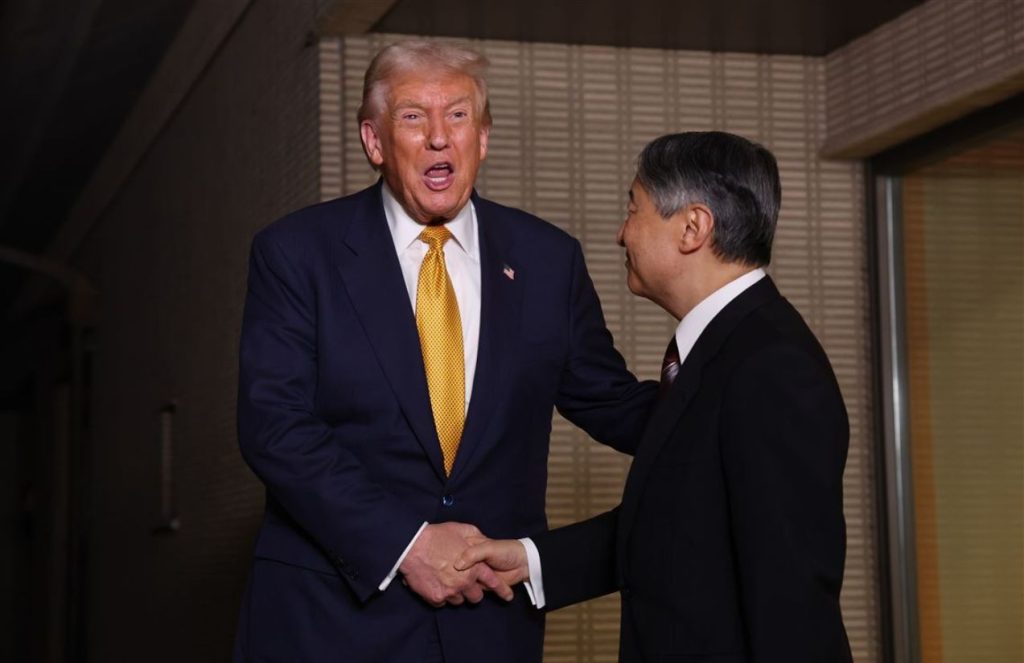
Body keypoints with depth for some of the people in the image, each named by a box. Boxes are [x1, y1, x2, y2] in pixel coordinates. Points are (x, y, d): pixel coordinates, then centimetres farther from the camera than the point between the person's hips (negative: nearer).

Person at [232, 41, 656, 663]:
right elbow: (273, 424, -12)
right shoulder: (296, 252, -5)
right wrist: (404, 543, -19)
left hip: (491, 604, 3)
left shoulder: (547, 259, 3)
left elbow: (613, 406, 8)